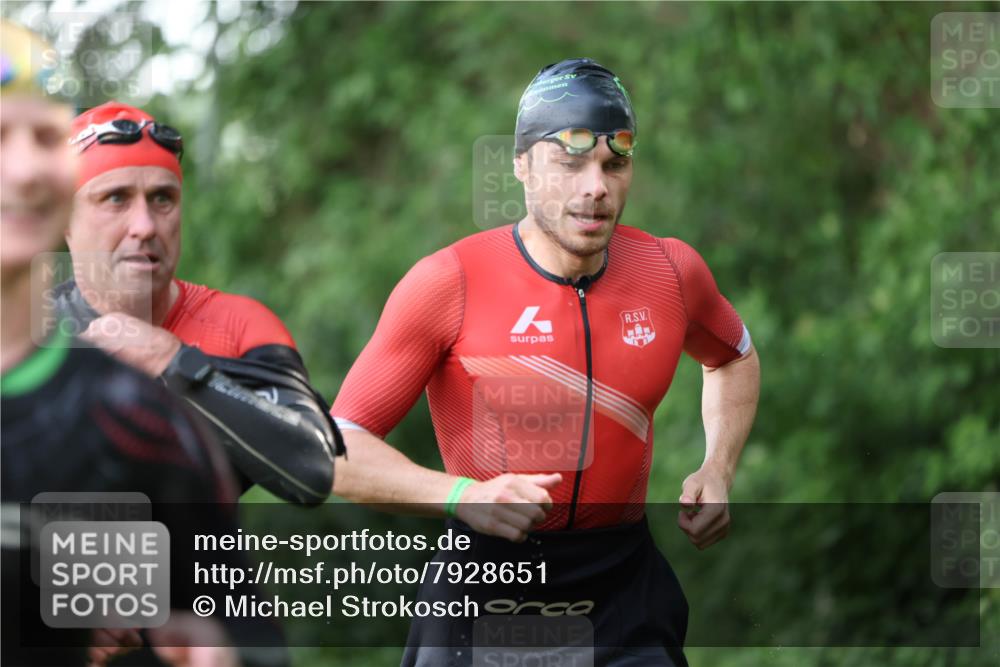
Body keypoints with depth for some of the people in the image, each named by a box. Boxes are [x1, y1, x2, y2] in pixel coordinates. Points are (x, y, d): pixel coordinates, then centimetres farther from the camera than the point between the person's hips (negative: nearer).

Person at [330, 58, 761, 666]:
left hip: (625, 596, 3)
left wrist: (719, 471, 8)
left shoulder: (673, 272, 1)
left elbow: (734, 358, 24)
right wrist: (462, 496, -25)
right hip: (481, 598, -2)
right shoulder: (448, 283, -11)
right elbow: (340, 450, -10)